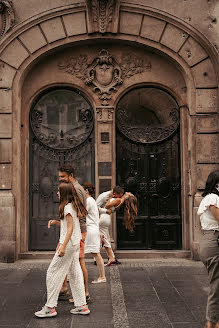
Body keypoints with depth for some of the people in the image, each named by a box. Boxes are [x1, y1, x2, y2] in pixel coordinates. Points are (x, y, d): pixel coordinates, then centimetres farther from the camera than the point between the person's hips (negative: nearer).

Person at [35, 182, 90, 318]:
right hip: (75, 244, 10)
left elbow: (70, 228, -19)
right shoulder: (74, 206, 14)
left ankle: (50, 307, 2)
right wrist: (56, 222, 10)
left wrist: (63, 246, -23)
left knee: (53, 272, -2)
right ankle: (82, 305, 15)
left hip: (69, 243, -10)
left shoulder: (67, 207, -14)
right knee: (74, 273, 12)